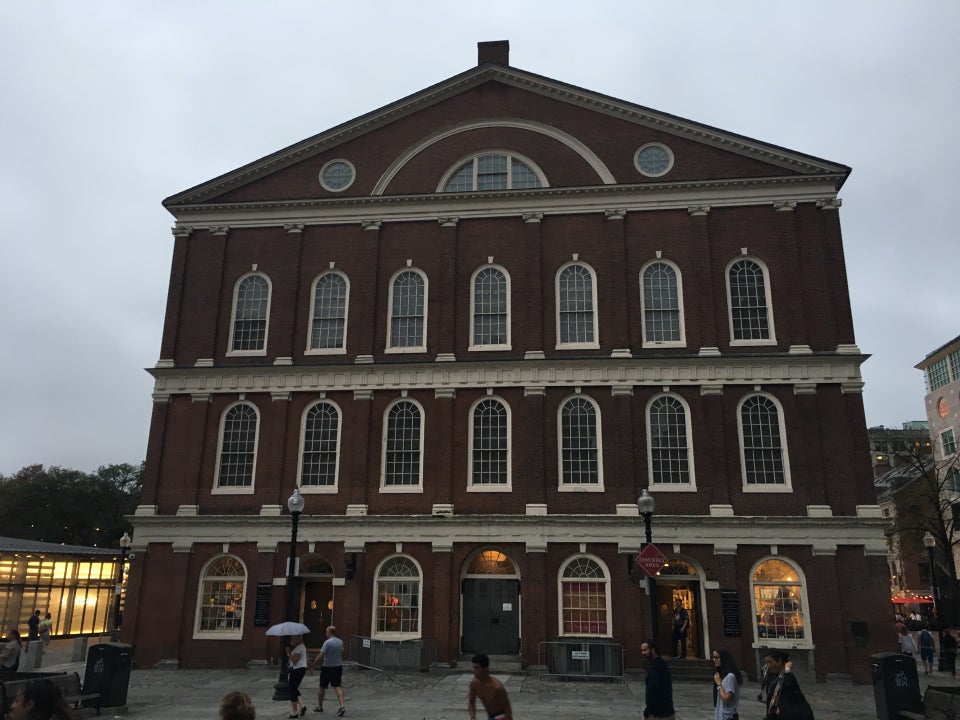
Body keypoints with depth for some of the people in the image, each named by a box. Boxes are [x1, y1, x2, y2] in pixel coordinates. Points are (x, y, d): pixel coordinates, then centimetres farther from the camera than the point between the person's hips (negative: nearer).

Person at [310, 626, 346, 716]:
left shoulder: (327, 642, -17)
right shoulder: (341, 642, 5)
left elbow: (320, 656, -19)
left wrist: (313, 665, -9)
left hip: (327, 668, -5)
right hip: (338, 667, 5)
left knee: (322, 687, 12)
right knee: (337, 686, 2)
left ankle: (319, 706, 25)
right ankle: (342, 705, -14)